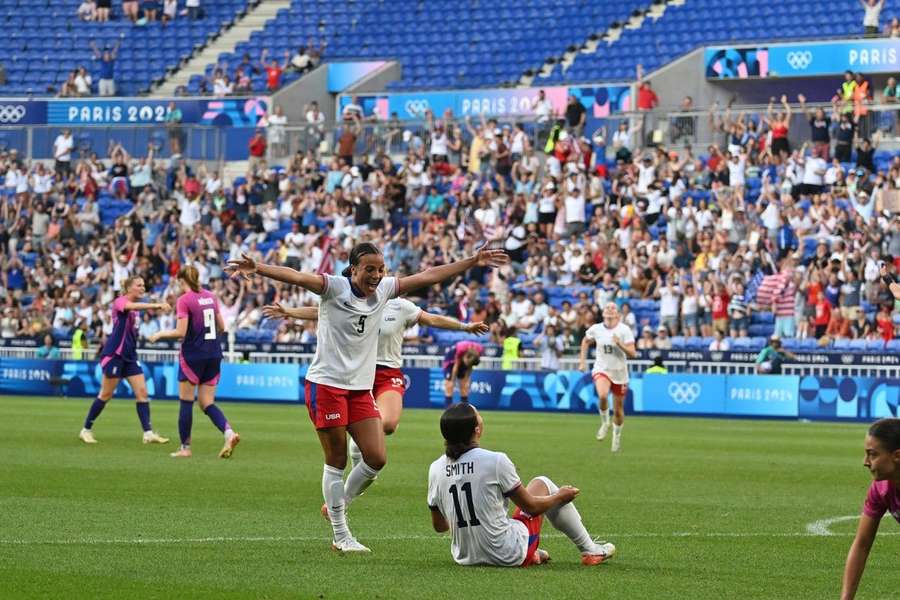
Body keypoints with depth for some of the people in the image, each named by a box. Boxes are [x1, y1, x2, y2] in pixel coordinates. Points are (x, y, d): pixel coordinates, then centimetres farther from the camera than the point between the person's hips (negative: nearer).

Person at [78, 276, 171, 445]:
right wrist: (157, 305, -48)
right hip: (114, 354, -8)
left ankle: (148, 433, -8)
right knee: (106, 395, -1)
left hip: (129, 355, 8)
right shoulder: (120, 301, -12)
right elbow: (133, 306, -35)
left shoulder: (134, 308, 14)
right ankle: (86, 430, 12)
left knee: (142, 392, -4)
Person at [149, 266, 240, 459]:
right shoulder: (211, 297, 8)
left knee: (186, 402, 6)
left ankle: (185, 448, 9)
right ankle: (229, 432, -16)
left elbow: (180, 332, -15)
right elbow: (221, 328, 12)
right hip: (214, 354, 6)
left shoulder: (184, 300, -10)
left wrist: (160, 334, 0)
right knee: (208, 403, 8)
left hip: (193, 355, -6)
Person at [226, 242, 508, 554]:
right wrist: (257, 269, -43)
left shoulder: (384, 289, 6)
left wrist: (473, 261, 14)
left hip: (361, 388, 6)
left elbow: (428, 276, 12)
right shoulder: (334, 287, -11)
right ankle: (341, 536, 9)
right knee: (336, 462, 0)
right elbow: (296, 276, -27)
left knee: (377, 458, -1)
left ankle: (337, 506, 24)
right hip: (326, 384, -6)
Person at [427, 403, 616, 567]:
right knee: (542, 484, 15)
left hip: (464, 557, 5)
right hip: (509, 555, -5)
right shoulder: (495, 461, -18)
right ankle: (590, 551, 26)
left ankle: (533, 554, 26)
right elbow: (530, 506, -7)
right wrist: (560, 496, 14)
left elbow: (439, 526, 8)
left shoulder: (435, 469, -5)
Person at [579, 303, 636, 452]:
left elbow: (632, 353, -14)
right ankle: (604, 423, -5)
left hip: (619, 373, 0)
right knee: (602, 395, -31)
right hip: (601, 370, 0)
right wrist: (583, 361, 13)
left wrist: (620, 344, -30)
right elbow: (585, 341, 19)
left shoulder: (624, 330, -10)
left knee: (618, 409, 8)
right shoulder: (595, 329, -3)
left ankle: (617, 436, 33)